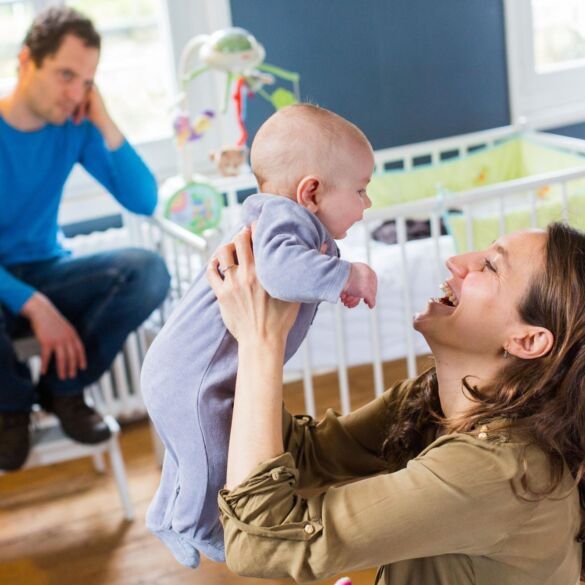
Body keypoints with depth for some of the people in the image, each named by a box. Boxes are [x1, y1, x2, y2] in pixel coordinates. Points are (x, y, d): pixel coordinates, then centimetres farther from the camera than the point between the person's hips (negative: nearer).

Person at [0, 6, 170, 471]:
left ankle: (63, 386, -2)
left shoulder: (74, 127, -4)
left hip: (46, 274, 4)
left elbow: (144, 202, -8)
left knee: (148, 272, -24)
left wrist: (105, 126, -18)